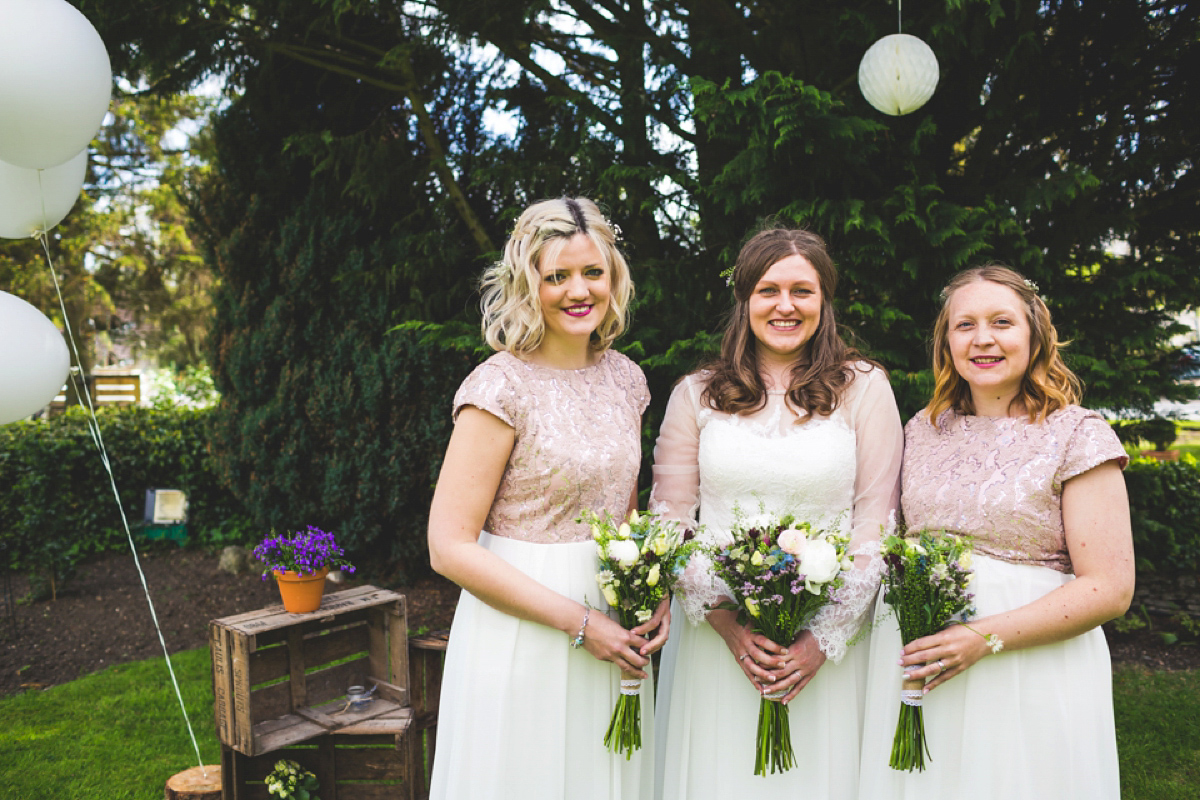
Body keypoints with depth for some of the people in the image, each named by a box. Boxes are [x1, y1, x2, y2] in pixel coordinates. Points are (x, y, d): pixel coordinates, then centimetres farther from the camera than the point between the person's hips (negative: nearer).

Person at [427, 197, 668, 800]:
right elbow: (450, 548, -18)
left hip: (613, 633, 6)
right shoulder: (502, 387, -16)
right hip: (523, 632, -6)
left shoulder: (624, 377, 4)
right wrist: (578, 621, -18)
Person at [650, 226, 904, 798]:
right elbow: (668, 518, 3)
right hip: (714, 636, 1)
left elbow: (877, 522, -2)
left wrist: (826, 636, -10)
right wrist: (724, 620, -9)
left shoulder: (863, 387, 0)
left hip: (828, 641, -1)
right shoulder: (698, 394, 3)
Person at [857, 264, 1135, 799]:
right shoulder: (922, 431, 7)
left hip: (1031, 670, -4)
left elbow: (1109, 589, -11)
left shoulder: (1078, 434, -6)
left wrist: (986, 636, -20)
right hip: (916, 663, 4)